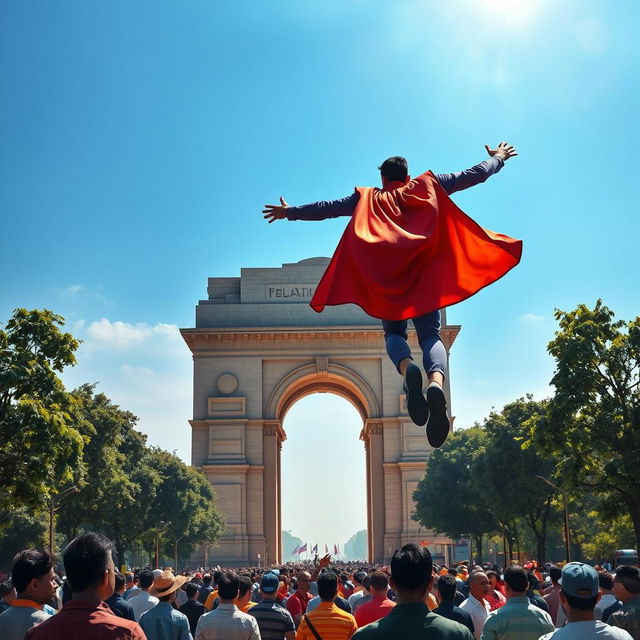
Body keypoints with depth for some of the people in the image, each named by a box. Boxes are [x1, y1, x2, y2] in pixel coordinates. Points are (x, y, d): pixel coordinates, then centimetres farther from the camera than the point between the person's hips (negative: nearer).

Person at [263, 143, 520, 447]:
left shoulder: (368, 199, 19)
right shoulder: (427, 186, 20)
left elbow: (328, 207, 20)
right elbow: (473, 175, 22)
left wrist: (291, 212, 32)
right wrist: (498, 159, 40)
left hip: (385, 274, 0)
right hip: (425, 270, 0)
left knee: (394, 333, 8)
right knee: (430, 335, -4)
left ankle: (407, 368, -31)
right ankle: (436, 383, -39)